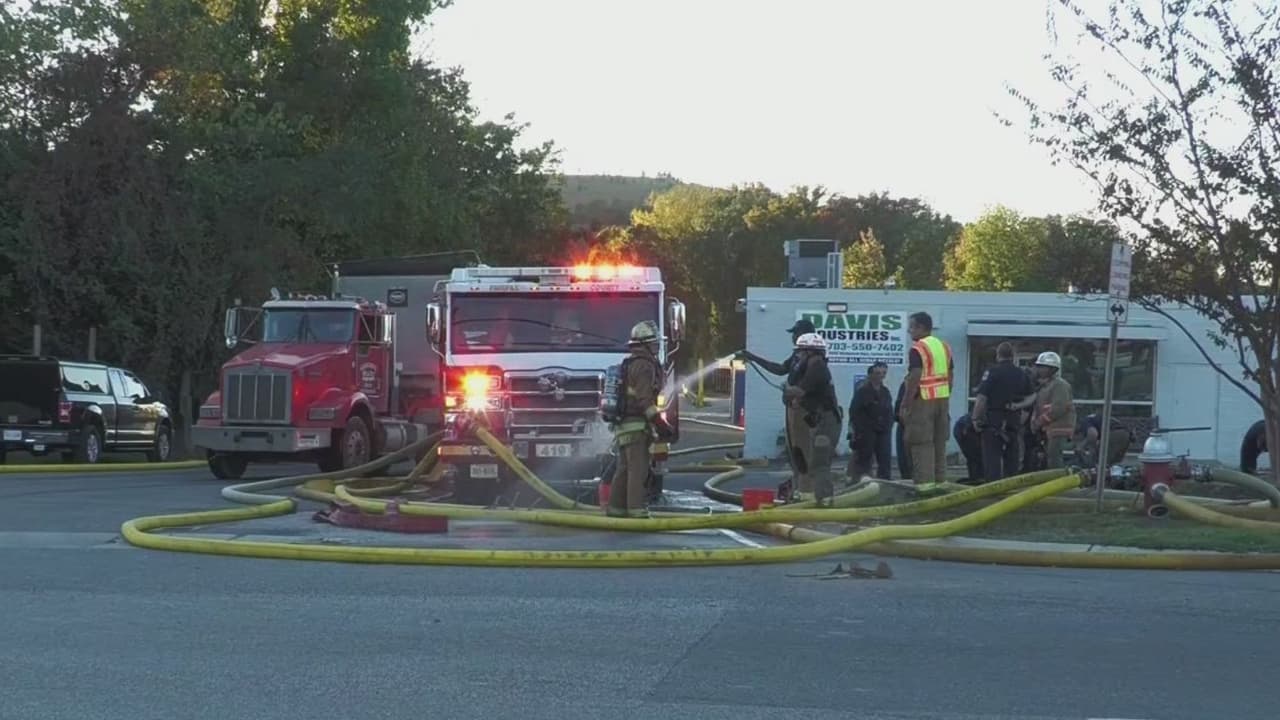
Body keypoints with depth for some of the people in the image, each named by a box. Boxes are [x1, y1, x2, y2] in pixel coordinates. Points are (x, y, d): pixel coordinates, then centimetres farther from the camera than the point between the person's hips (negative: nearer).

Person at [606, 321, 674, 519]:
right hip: (637, 426, -10)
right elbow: (645, 398, -20)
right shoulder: (644, 365, -12)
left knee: (624, 469, 13)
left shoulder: (627, 364, 20)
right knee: (638, 469, -13)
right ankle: (636, 510, -19)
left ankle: (615, 509, 15)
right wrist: (660, 423, -20)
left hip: (622, 426, 10)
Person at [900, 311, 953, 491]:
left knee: (922, 443, -5)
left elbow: (914, 379, -19)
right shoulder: (944, 347, 13)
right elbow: (951, 376, 15)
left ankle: (925, 482, -9)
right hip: (943, 399, 8)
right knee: (940, 442, 13)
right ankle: (941, 480, 17)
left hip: (923, 400, -8)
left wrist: (905, 405, -15)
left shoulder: (917, 349, -12)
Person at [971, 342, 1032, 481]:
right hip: (1014, 421, 5)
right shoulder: (1022, 374, 9)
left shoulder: (992, 372, -10)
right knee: (1011, 457, 13)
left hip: (994, 419, -5)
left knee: (992, 456, -4)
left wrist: (976, 418, -11)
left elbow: (981, 398, -15)